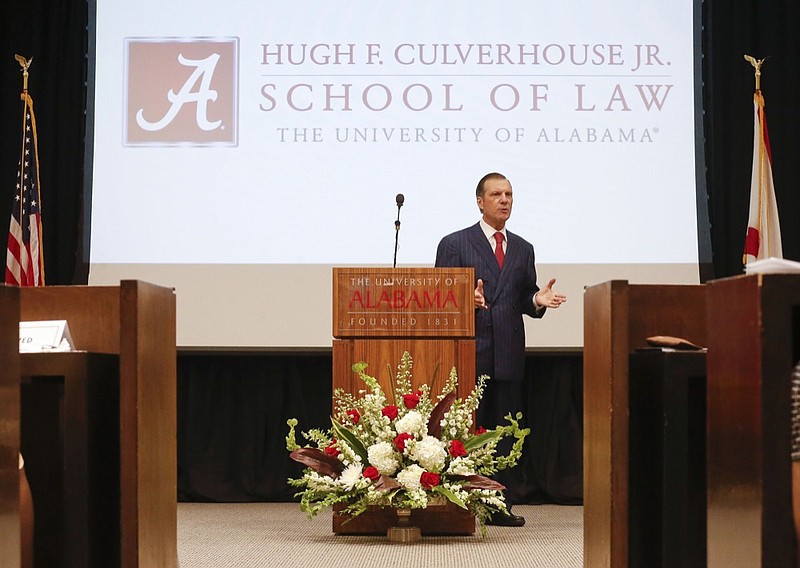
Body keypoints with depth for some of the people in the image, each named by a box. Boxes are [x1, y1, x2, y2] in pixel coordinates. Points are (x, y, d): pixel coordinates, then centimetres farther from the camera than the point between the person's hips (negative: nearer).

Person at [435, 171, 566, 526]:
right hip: (469, 352, -4)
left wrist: (538, 300, -5)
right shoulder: (454, 244, 4)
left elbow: (524, 301, 18)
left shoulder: (523, 249, 18)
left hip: (509, 354, 4)